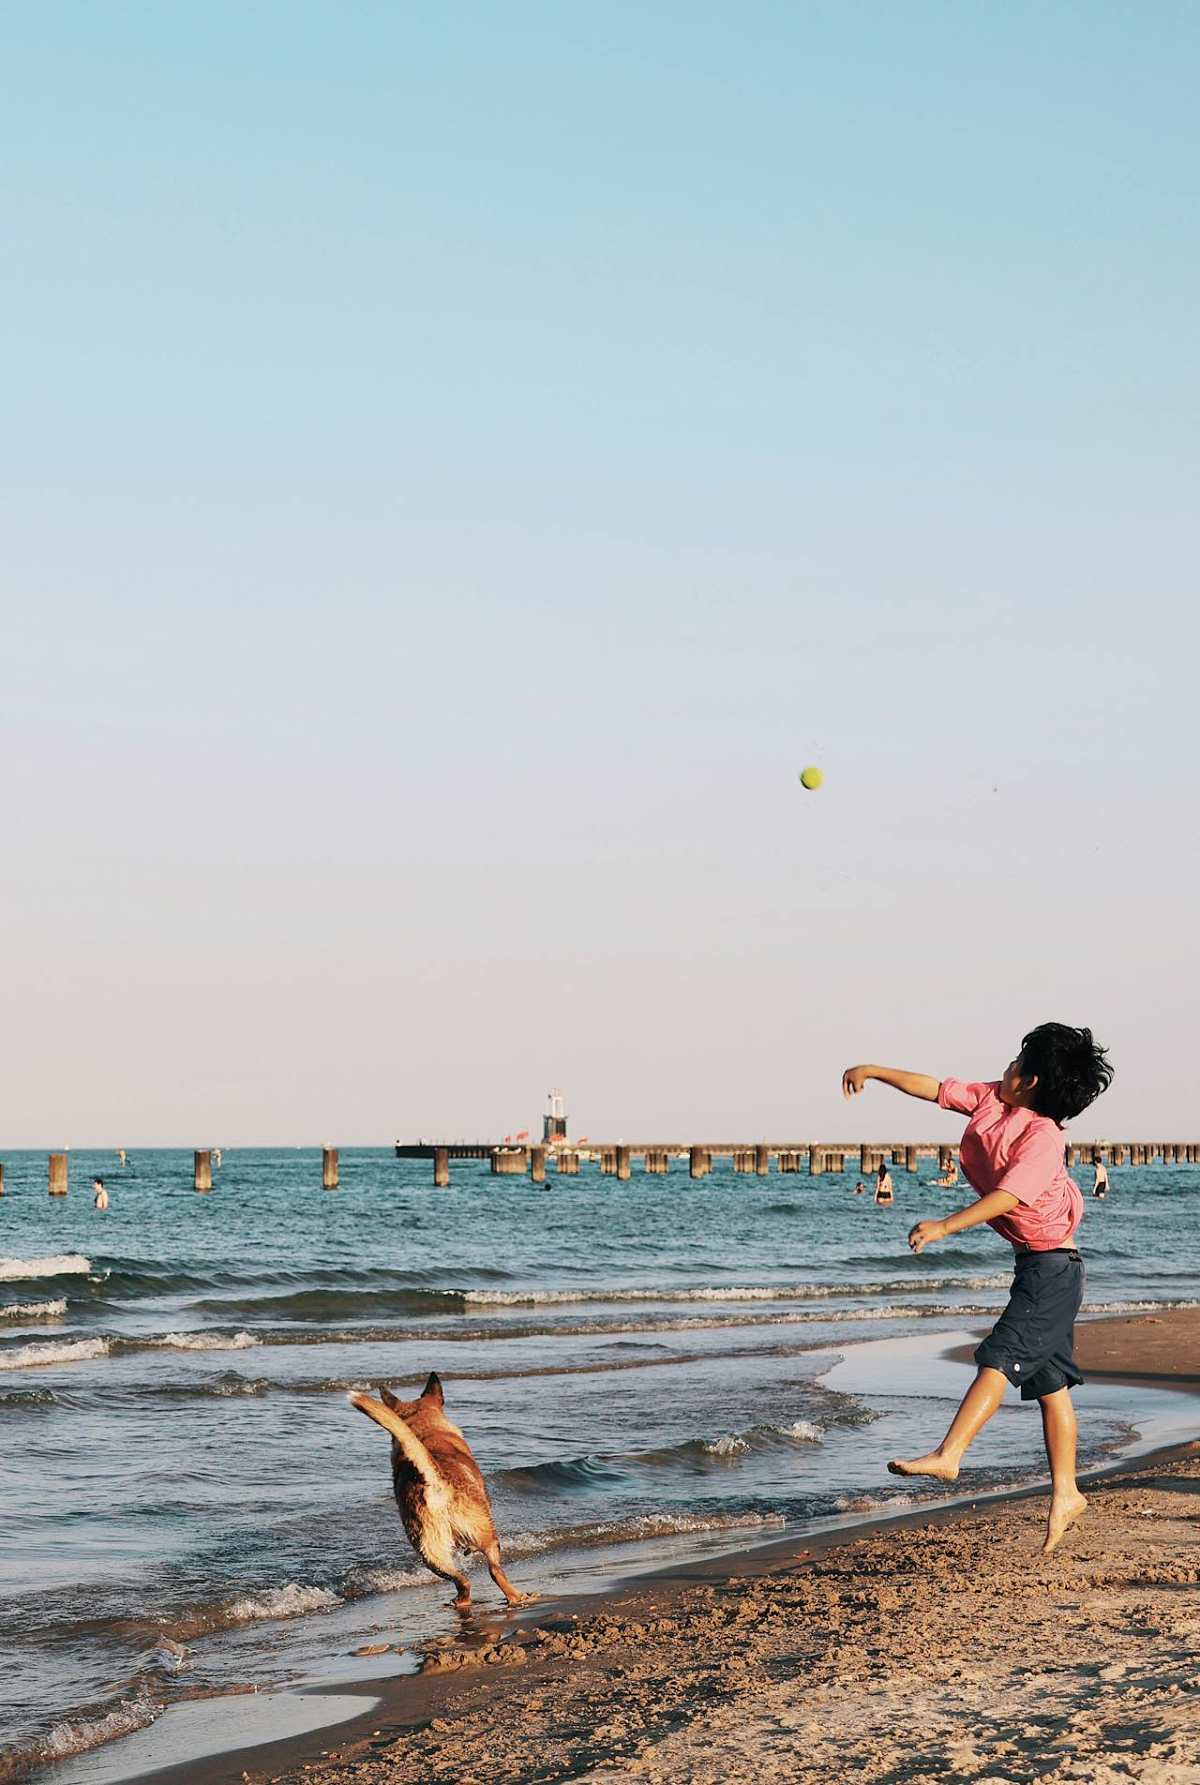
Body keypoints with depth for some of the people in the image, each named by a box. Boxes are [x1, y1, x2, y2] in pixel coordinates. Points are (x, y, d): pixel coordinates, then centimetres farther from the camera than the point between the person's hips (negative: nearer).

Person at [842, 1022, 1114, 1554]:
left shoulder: (1042, 1136, -21)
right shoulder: (990, 1100, 4)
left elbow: (1008, 1196, -32)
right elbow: (935, 1089, 12)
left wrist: (945, 1226, -39)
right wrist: (874, 1071, 14)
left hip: (1054, 1267, -9)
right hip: (1034, 1265, 9)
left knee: (999, 1356, -19)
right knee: (1049, 1380, 11)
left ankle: (946, 1456, -26)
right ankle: (1065, 1494, 16)